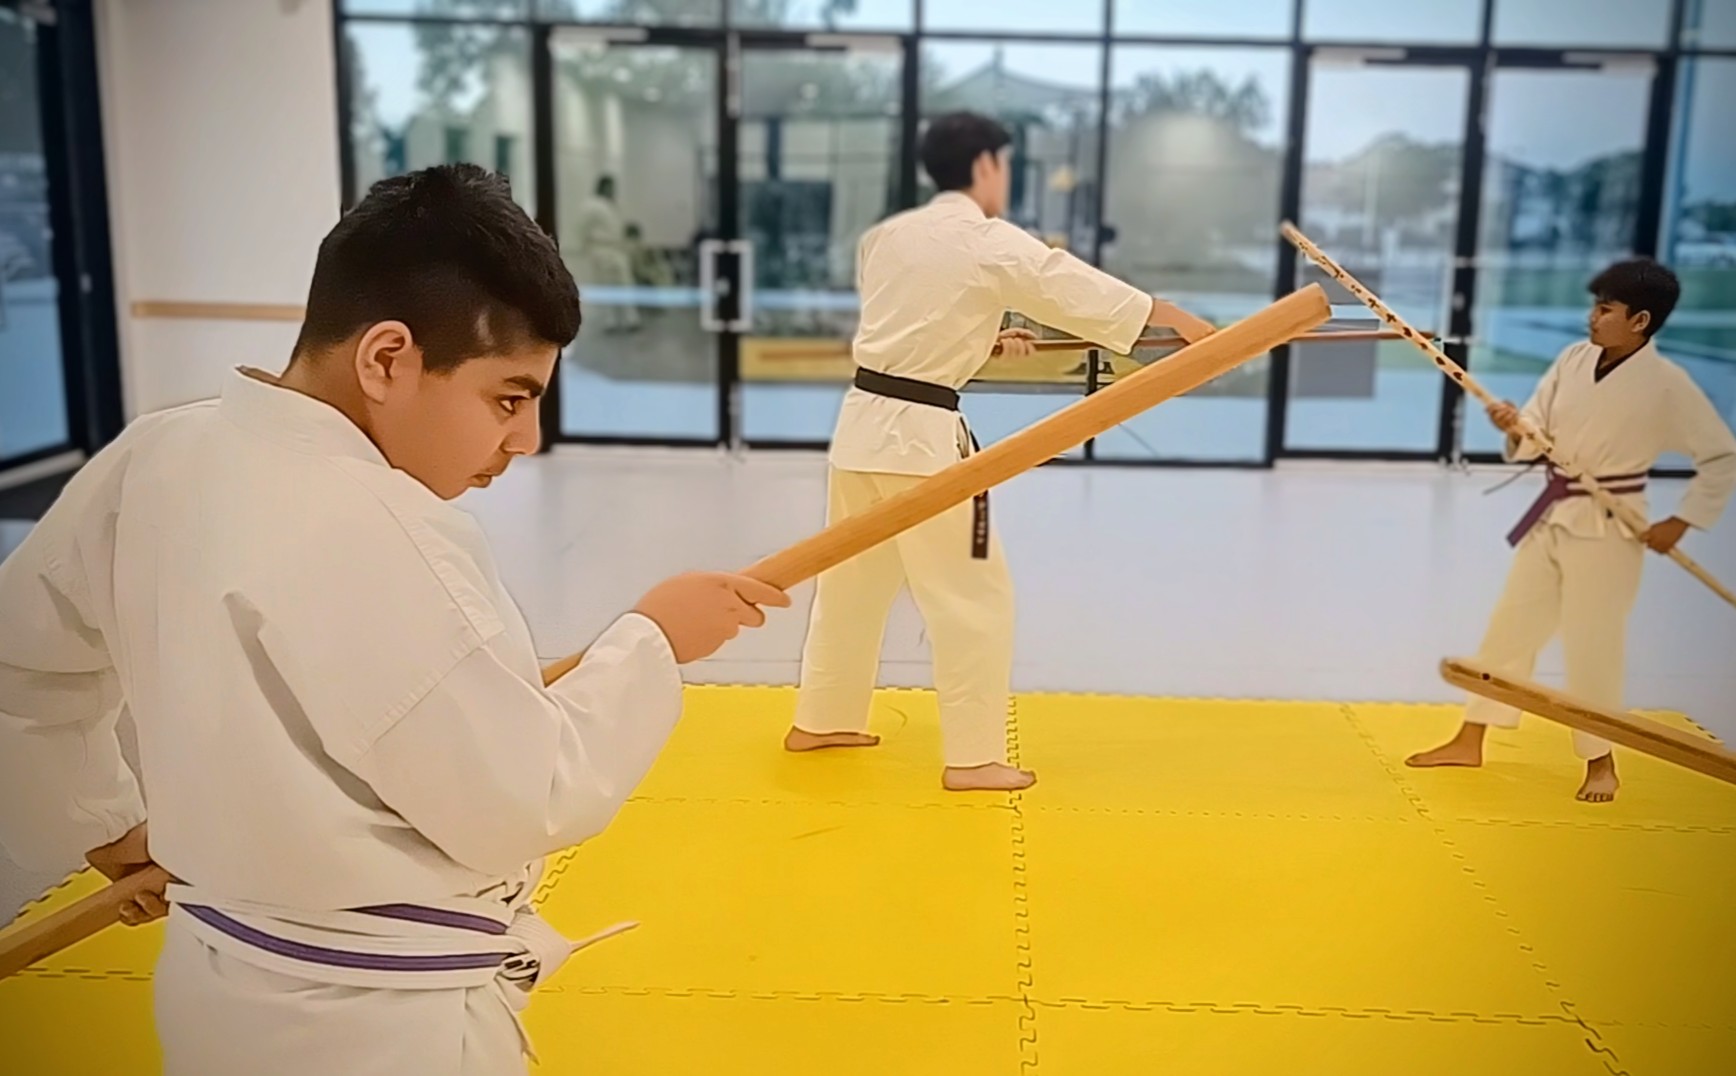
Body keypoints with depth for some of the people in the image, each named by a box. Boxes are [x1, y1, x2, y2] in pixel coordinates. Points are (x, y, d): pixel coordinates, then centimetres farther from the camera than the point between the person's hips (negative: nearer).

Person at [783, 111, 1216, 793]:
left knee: (853, 578, 20)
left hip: (863, 420, 8)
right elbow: (1086, 292, -3)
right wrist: (1185, 322, 7)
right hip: (922, 434, -7)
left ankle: (821, 720, 32)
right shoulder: (995, 245, -9)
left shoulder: (885, 236, 11)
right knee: (972, 594, 3)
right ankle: (972, 756, 8)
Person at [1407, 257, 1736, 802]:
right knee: (1511, 624, 11)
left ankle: (1600, 761, 23)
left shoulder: (1668, 384, -15)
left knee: (1592, 643, 1)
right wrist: (1514, 428, -20)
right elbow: (1536, 439, 2)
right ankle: (1470, 740, 23)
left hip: (1608, 526, -6)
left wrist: (1679, 523, -11)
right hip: (1552, 514, 6)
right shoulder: (1573, 359, 0)